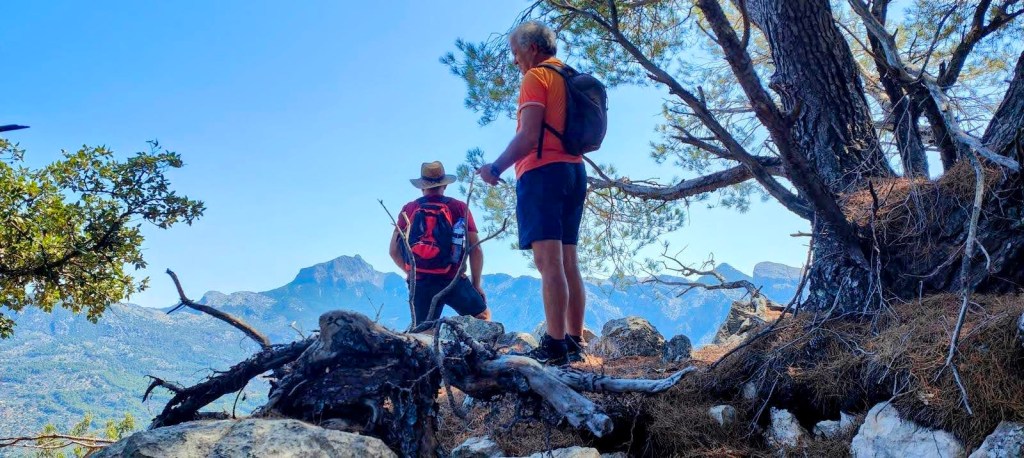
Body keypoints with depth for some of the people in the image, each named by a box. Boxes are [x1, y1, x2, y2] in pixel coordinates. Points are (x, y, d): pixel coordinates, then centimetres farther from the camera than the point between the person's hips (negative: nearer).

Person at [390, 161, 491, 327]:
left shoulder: (408, 210, 7)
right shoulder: (459, 208, 3)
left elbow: (394, 250, 8)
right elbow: (475, 249, 0)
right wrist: (476, 283, 10)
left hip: (419, 284, 2)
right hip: (453, 280, -2)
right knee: (483, 316, 18)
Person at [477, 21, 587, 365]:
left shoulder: (536, 77, -4)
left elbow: (529, 136, -15)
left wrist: (496, 168, -11)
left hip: (543, 172, -9)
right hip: (573, 171, 9)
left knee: (548, 261, -13)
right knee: (568, 263, 8)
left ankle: (555, 346, -17)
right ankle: (575, 342, 9)